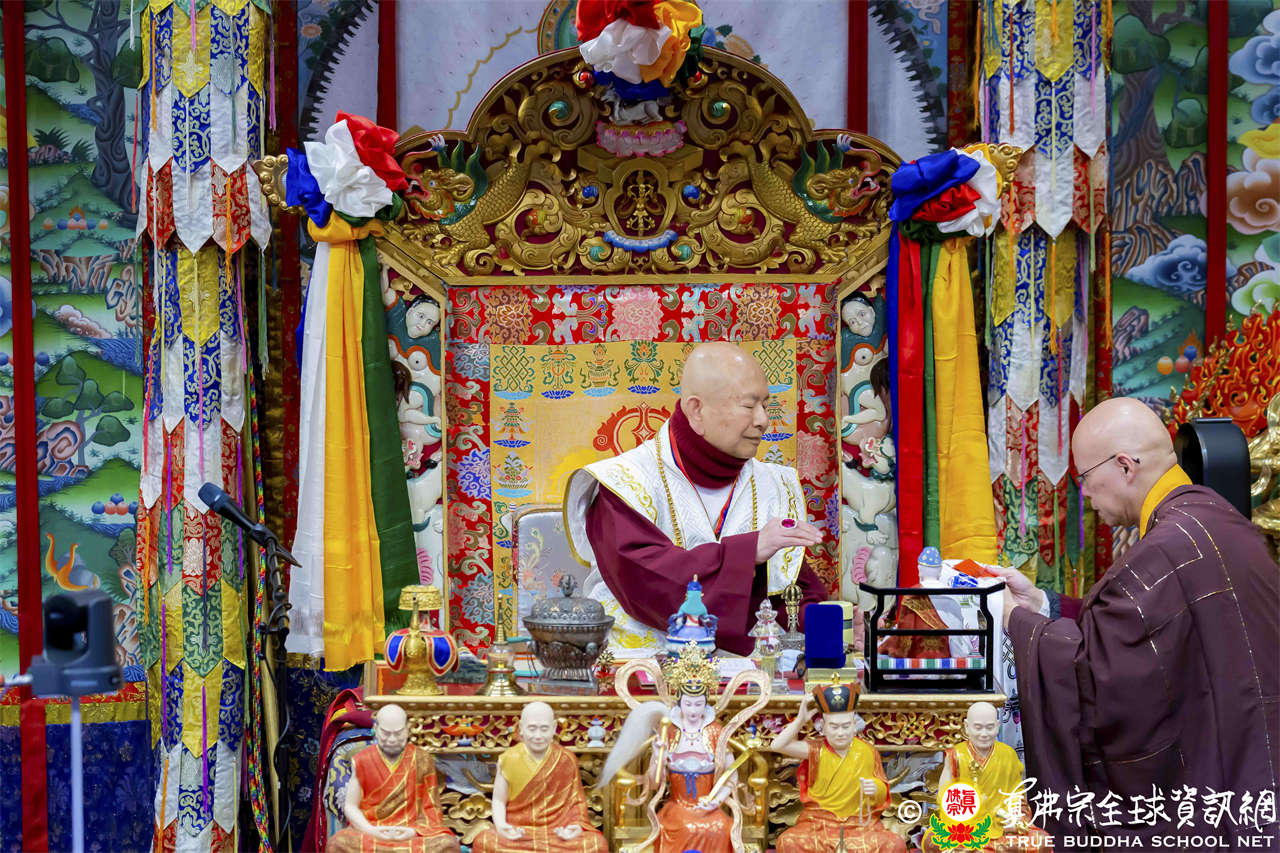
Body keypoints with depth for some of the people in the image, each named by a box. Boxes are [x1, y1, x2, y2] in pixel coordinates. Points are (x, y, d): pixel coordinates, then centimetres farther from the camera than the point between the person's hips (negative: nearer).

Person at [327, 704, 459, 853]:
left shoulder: (422, 760, 3)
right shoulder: (362, 761, 3)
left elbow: (429, 808, 5)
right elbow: (350, 806, 4)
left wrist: (415, 831, -14)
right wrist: (371, 831, -13)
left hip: (411, 834, 0)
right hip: (369, 833, 0)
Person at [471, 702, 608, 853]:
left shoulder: (567, 760, 0)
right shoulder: (509, 760, 0)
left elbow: (576, 801, 6)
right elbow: (499, 801, 4)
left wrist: (576, 825, -14)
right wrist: (500, 824, -16)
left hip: (558, 831, 0)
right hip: (517, 832, 0)